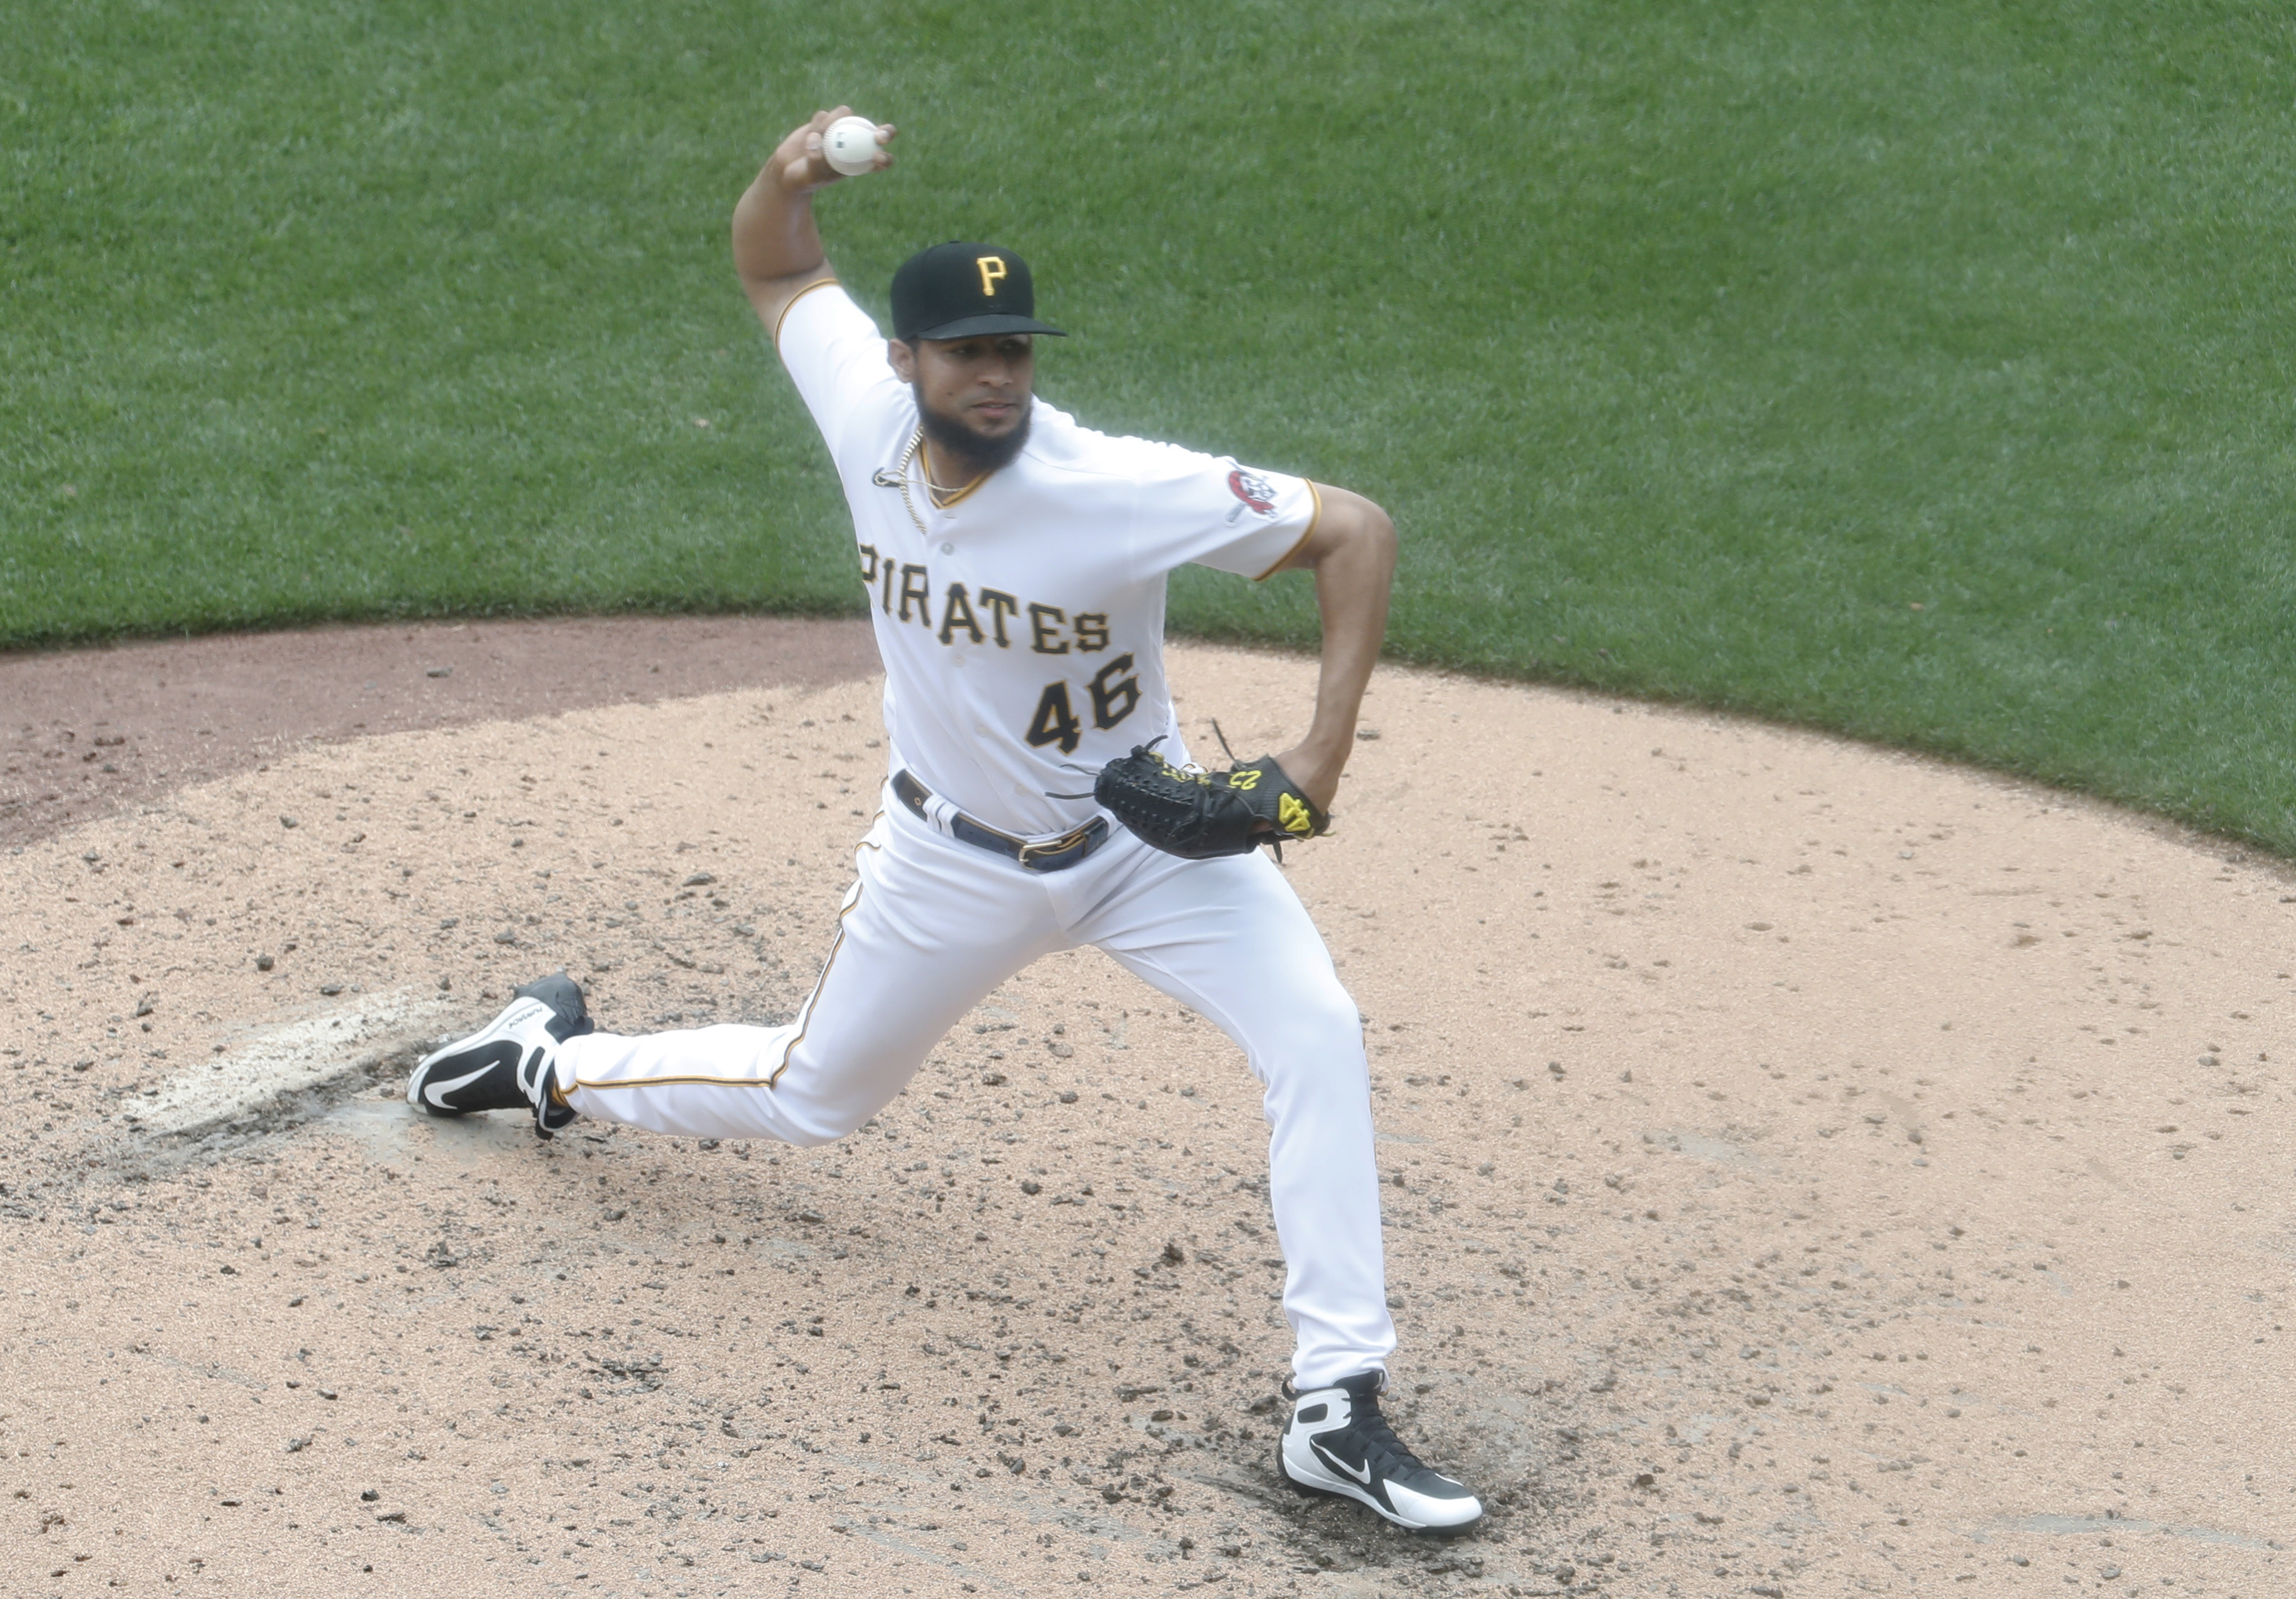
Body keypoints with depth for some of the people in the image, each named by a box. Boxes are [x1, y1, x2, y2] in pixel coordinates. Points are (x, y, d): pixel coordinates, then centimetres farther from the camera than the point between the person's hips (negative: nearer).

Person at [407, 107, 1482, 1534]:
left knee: (1319, 1039, -24)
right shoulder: (867, 416, -17)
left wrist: (1326, 747, -32)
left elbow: (1355, 530, -25)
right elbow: (776, 269, 1)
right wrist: (789, 177, -23)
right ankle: (552, 1059, 49)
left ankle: (1337, 1413, -18)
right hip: (960, 862, 2)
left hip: (1146, 840, -2)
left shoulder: (1121, 491, -31)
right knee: (812, 1098, 18)